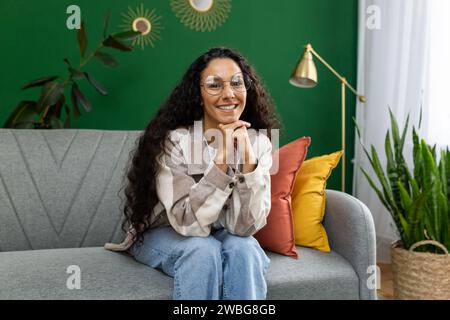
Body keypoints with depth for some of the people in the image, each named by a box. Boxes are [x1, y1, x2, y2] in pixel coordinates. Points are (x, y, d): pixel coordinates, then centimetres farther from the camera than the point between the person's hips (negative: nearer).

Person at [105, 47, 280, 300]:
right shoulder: (173, 141, -24)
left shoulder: (258, 142, -14)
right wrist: (222, 157, -37)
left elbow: (244, 226, -20)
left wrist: (247, 158, -33)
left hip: (221, 234, 3)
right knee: (203, 250, -32)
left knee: (243, 249, -28)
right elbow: (189, 223, -30)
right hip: (163, 234, -2)